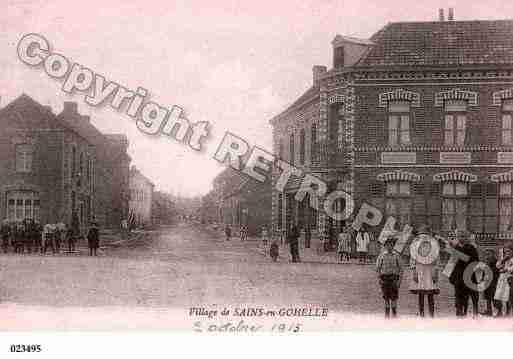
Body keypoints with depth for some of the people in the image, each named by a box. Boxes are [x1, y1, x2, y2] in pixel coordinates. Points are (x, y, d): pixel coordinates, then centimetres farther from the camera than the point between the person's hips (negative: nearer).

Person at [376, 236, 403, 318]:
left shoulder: (397, 256, 4)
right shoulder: (381, 256, 4)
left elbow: (400, 269, 3)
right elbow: (378, 268, 5)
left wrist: (399, 280, -6)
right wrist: (379, 279, -5)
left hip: (394, 279, 0)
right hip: (384, 279, 0)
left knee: (394, 297, -3)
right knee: (386, 298, 4)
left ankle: (394, 314, 6)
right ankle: (387, 315, 11)